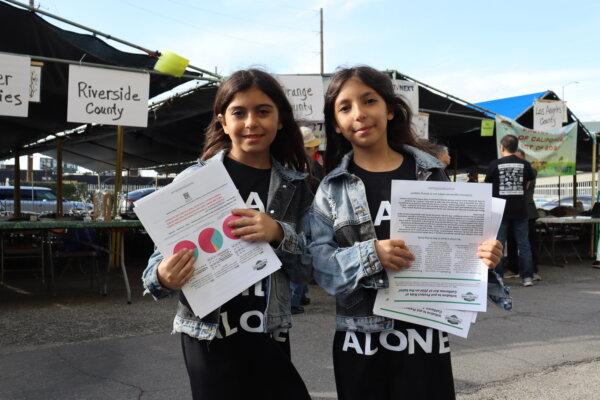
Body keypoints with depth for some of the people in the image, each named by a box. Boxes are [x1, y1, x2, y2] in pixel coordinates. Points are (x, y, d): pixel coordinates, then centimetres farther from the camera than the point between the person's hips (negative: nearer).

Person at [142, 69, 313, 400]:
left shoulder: (294, 186, 2)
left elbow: (306, 270, 1)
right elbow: (161, 258, -3)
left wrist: (279, 234, -18)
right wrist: (163, 277, -26)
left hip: (270, 337, 2)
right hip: (210, 337, -2)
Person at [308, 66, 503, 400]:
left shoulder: (430, 173, 3)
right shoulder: (332, 187, 0)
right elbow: (318, 257, -7)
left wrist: (480, 254, -14)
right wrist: (370, 255, -23)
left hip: (425, 333, 0)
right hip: (361, 337, 0)